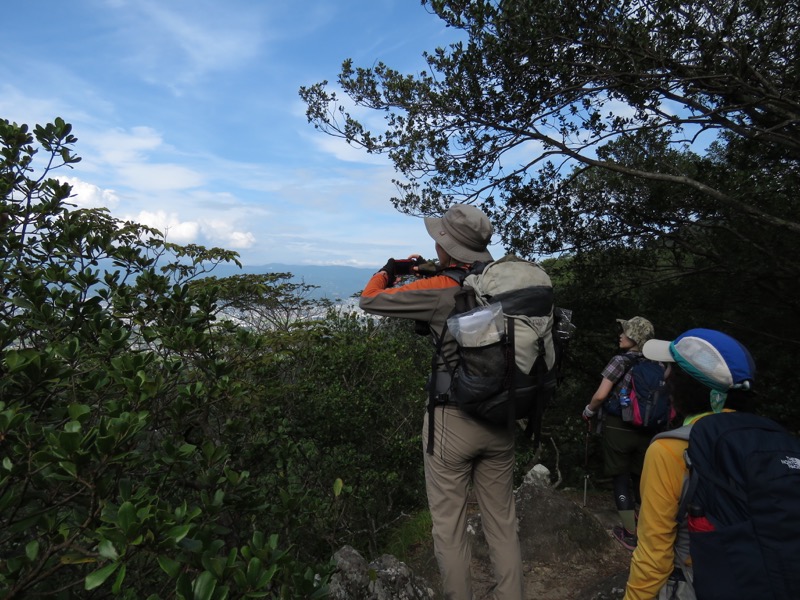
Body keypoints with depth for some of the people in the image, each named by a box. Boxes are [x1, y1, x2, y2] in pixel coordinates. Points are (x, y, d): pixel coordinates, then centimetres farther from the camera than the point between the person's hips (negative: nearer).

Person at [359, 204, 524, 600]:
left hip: (452, 422, -5)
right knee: (502, 522, 19)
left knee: (449, 526, 13)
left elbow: (369, 300, -6)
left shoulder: (438, 290, -16)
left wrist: (389, 270, 13)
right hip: (500, 420, 5)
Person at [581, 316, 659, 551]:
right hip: (646, 431, 5)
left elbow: (601, 395, -18)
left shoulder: (621, 361, -16)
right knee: (640, 477, 21)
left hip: (618, 427, -5)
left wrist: (589, 411, -1)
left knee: (621, 478, 8)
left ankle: (630, 534, 15)